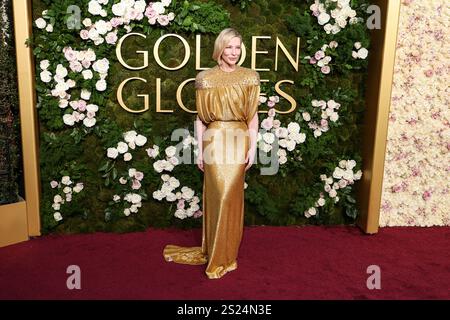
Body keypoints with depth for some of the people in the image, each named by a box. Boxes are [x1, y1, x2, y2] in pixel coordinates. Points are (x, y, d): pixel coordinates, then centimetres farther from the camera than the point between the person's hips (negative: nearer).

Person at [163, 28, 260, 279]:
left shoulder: (250, 77, 5)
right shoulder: (206, 79, 5)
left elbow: (253, 115, 4)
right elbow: (201, 117, 6)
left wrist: (253, 147, -3)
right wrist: (199, 149, 2)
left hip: (239, 141, 0)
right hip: (214, 141, 0)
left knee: (231, 195, -2)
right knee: (218, 195, 0)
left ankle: (223, 254, 15)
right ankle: (218, 254, 18)